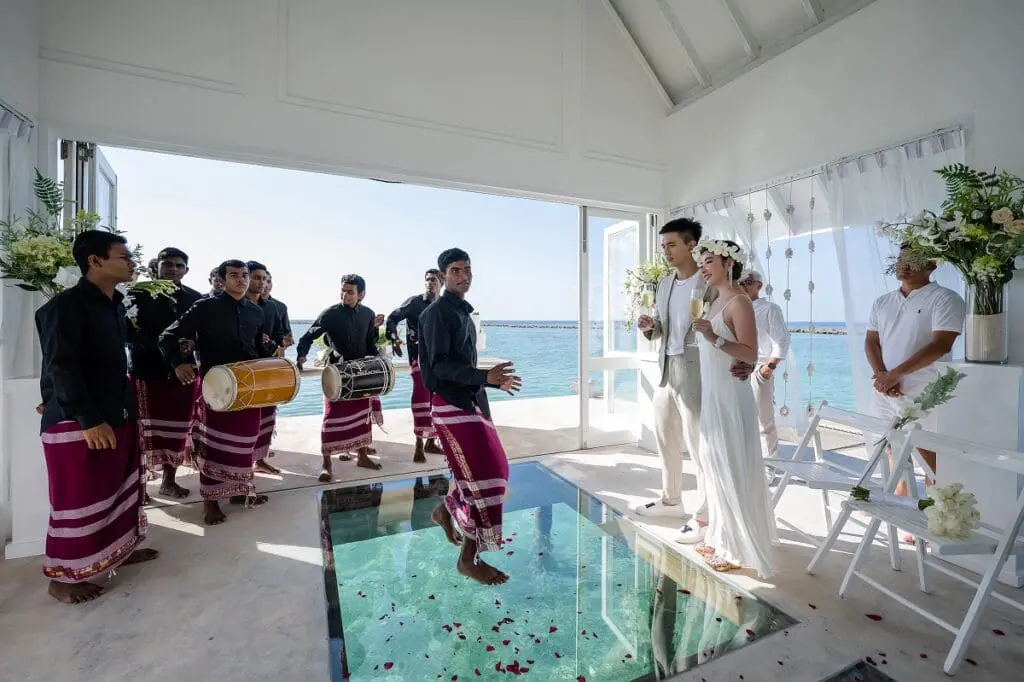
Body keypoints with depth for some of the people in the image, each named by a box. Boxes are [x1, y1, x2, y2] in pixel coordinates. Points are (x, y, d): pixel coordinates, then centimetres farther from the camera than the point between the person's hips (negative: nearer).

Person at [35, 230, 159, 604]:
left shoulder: (115, 304, 10)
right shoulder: (65, 305, -15)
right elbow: (60, 368, -21)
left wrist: (125, 409, 16)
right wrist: (88, 420, -23)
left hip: (117, 415, 8)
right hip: (75, 423, -8)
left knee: (121, 485, 18)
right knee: (78, 499, 4)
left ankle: (121, 549, 35)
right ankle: (63, 577, 22)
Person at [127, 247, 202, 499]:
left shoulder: (195, 298, 7)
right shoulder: (139, 293, -1)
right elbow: (127, 331, -9)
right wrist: (159, 343, -21)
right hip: (146, 370, -2)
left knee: (177, 429, 9)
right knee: (144, 429, 3)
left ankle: (169, 480, 23)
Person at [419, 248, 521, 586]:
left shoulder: (463, 311, 16)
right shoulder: (437, 312, -11)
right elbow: (440, 365, -20)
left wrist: (495, 381, 20)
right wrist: (485, 377, -30)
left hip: (470, 399, 9)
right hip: (450, 402, -9)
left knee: (490, 468, 14)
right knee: (481, 474, -8)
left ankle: (446, 511, 38)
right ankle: (469, 558, 8)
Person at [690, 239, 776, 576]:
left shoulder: (739, 302, -13)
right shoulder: (717, 301, 13)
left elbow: (751, 354, -20)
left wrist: (714, 338, -28)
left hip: (730, 397, -9)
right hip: (712, 395, 9)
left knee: (733, 469, 1)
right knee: (715, 465, 15)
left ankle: (739, 548, 16)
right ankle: (721, 536, 30)